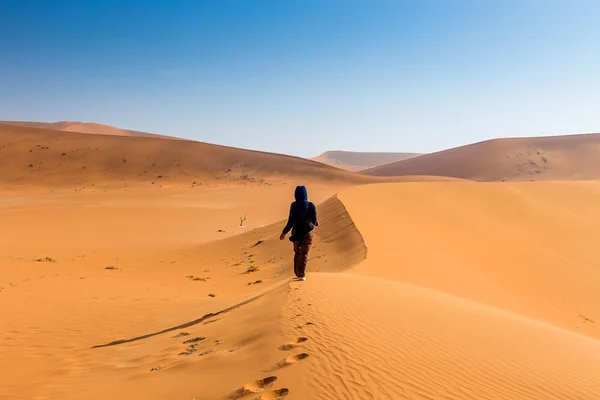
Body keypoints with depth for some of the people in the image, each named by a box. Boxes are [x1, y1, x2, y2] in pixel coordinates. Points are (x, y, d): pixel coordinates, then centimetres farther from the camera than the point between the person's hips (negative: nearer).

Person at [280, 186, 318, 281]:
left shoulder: (294, 205, -12)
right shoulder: (311, 206, -11)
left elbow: (291, 222, -13)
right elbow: (314, 220, -6)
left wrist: (284, 232, -2)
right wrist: (316, 223, 18)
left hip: (296, 232, 1)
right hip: (307, 233, -1)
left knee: (297, 253, 19)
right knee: (304, 254, 6)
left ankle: (297, 273, 23)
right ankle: (301, 275, 1)